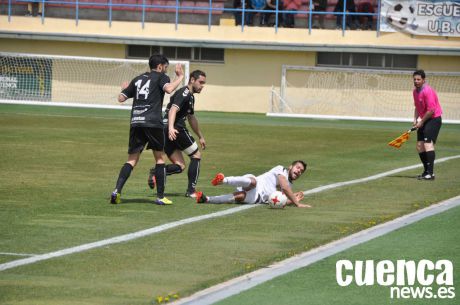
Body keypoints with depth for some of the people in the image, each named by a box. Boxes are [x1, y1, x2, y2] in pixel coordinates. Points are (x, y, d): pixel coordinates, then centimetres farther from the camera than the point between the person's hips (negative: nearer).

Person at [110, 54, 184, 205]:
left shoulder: (137, 79, 20)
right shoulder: (160, 77, 6)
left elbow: (121, 98, 20)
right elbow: (169, 88, -16)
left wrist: (124, 89, 41)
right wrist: (179, 77, -1)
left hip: (135, 123, 4)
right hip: (153, 123, -4)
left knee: (132, 160, 6)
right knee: (159, 158, 9)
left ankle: (117, 190, -14)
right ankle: (160, 196, 6)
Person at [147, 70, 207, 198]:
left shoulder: (190, 96, 25)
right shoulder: (184, 93, -8)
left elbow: (192, 118, 38)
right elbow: (173, 110, -24)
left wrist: (200, 136, 44)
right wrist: (171, 128, -39)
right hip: (176, 129, -9)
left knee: (180, 166, 5)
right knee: (196, 156, 4)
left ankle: (156, 172, -18)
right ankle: (191, 191, 2)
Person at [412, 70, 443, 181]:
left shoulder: (428, 91, -21)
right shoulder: (415, 91, 8)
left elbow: (431, 110, -23)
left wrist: (422, 122, -14)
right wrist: (415, 119, 5)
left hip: (434, 119, -9)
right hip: (423, 121, 9)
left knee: (428, 143, -20)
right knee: (419, 145, 7)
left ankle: (430, 173, -23)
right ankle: (426, 171, 17)